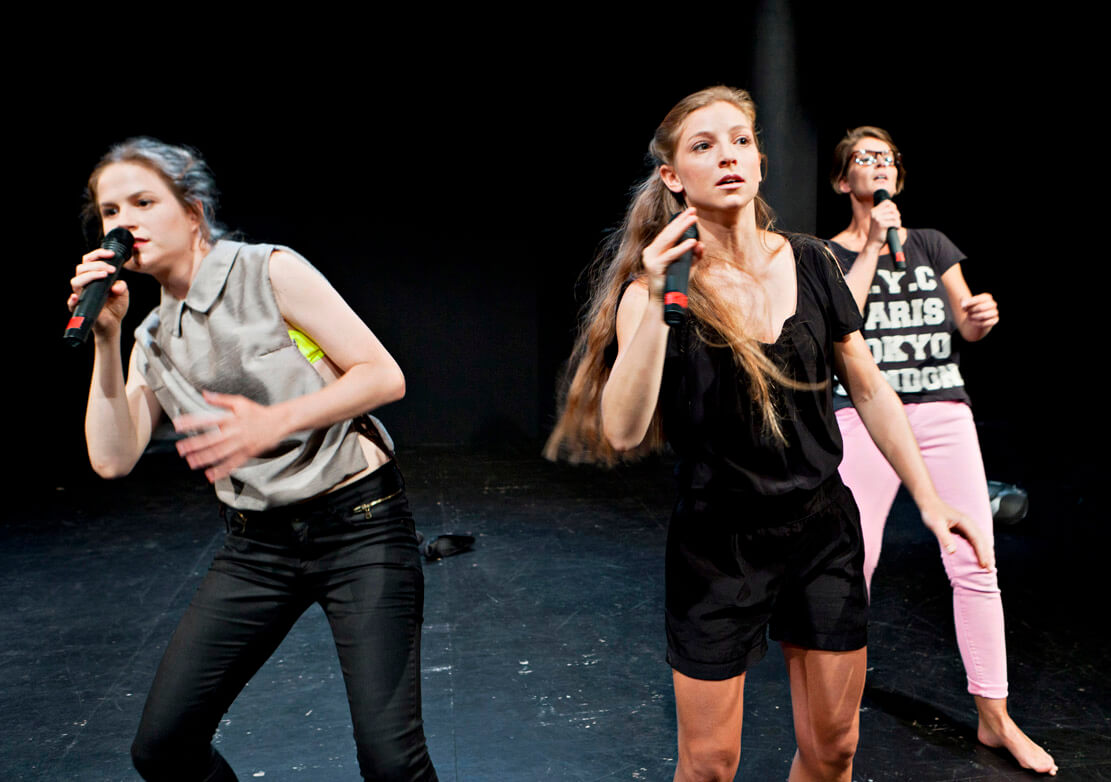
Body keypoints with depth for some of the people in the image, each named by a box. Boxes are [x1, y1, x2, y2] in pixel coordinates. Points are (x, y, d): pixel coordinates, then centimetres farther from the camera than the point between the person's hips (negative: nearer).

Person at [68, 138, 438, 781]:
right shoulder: (154, 339, 11)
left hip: (357, 523, -5)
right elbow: (113, 458, 0)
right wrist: (106, 338, -5)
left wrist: (274, 422, -24)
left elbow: (385, 376, -12)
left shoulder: (270, 272, -6)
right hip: (258, 543, 6)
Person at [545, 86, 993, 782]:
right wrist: (653, 303, -30)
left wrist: (929, 499, 7)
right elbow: (622, 432, -23)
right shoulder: (655, 286, -11)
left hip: (823, 529, 4)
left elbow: (870, 391, 8)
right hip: (717, 544, -3)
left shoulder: (810, 264, -1)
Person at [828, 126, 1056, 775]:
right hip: (865, 415, -2)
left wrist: (982, 316, -3)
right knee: (855, 558, -1)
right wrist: (873, 244, -7)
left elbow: (966, 326, 20)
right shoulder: (828, 254, 7)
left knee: (975, 565, 1)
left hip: (945, 411, 3)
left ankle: (995, 718, 13)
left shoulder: (932, 244, 16)